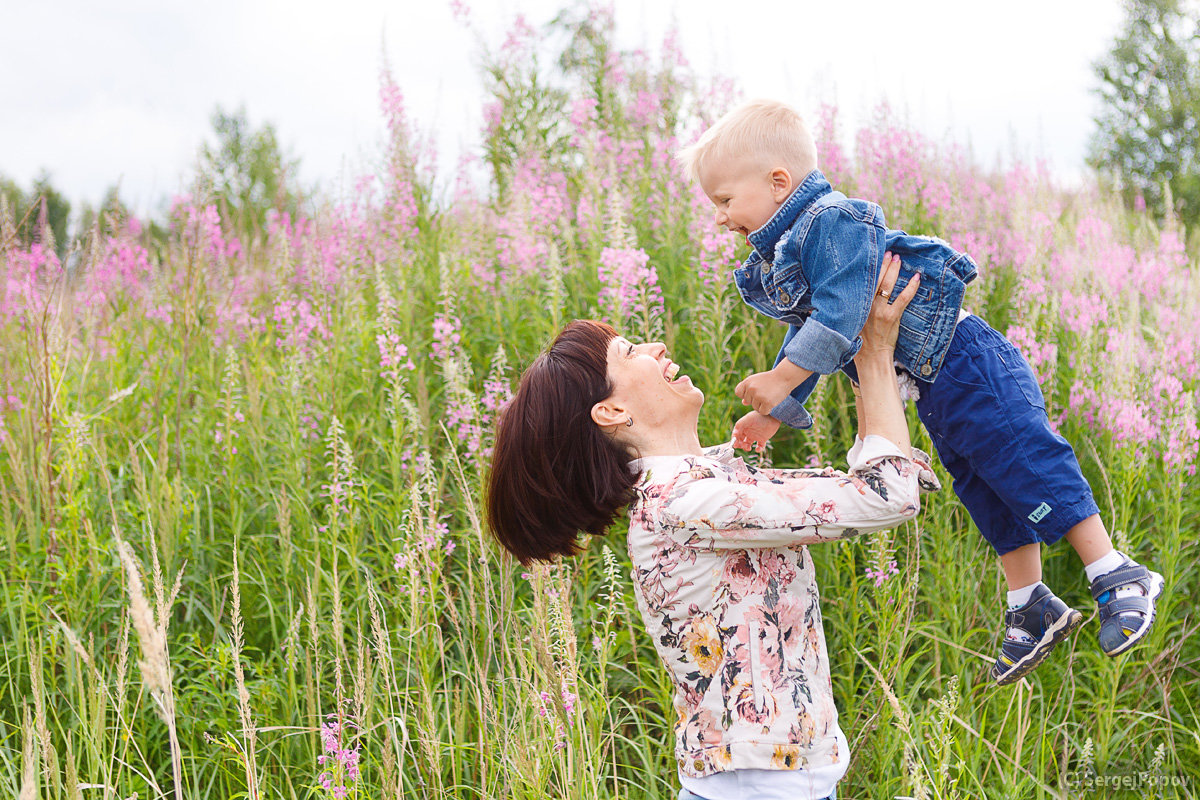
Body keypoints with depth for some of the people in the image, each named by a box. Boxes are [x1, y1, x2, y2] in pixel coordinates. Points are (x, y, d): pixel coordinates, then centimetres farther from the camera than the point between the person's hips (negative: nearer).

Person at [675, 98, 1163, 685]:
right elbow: (806, 336, 21)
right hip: (931, 393, 10)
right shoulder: (780, 256, 12)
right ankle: (1032, 607, 25)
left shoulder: (830, 222, -21)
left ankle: (1118, 579, 1)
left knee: (1029, 467, -8)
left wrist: (781, 381, -30)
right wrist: (775, 412, 18)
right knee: (988, 496, 16)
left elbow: (840, 314, -31)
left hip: (967, 366, -10)